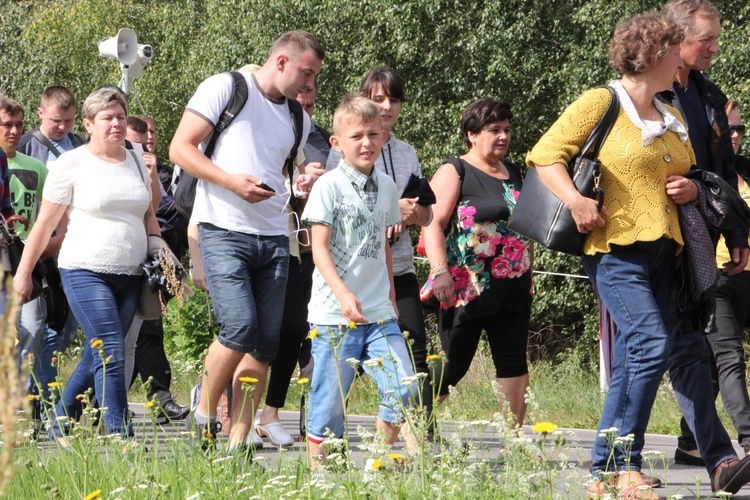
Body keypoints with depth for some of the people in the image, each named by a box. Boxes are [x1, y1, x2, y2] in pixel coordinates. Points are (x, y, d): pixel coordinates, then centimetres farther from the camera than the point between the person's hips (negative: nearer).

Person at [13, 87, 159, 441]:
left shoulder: (136, 164, 13)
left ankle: (61, 425, 20)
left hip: (130, 276, 6)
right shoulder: (72, 165, -2)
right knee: (111, 353, -15)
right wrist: (23, 272, -1)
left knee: (96, 357, 8)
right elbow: (46, 223, -1)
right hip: (86, 273, -5)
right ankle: (120, 436, -17)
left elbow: (148, 218, 23)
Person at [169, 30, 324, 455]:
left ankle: (238, 440, 4)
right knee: (241, 328, -18)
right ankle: (205, 407, 5)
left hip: (274, 238, 6)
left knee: (267, 342, -1)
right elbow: (180, 149, -4)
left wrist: (303, 186, 8)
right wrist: (232, 181, -16)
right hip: (225, 231, -6)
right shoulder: (225, 89, 0)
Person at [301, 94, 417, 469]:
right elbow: (319, 247, -12)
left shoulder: (386, 186, 11)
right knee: (329, 400, 0)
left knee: (403, 391, -5)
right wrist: (343, 294, -23)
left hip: (379, 313, 5)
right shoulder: (329, 186, -7)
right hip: (334, 314, -5)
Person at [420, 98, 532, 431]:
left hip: (512, 289, 6)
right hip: (467, 288, -6)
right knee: (452, 365, -4)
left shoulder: (515, 175, 17)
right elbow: (433, 224, -12)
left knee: (514, 365, 0)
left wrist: (528, 275, 20)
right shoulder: (454, 173, -2)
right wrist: (440, 271, -23)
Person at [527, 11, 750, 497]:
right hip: (615, 246, -7)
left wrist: (691, 190, 8)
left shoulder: (673, 118, 20)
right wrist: (576, 201, -19)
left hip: (663, 251, 7)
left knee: (635, 360, 4)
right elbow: (545, 154, -5)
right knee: (654, 344, -18)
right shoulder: (601, 103, -2)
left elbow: (691, 174, 32)